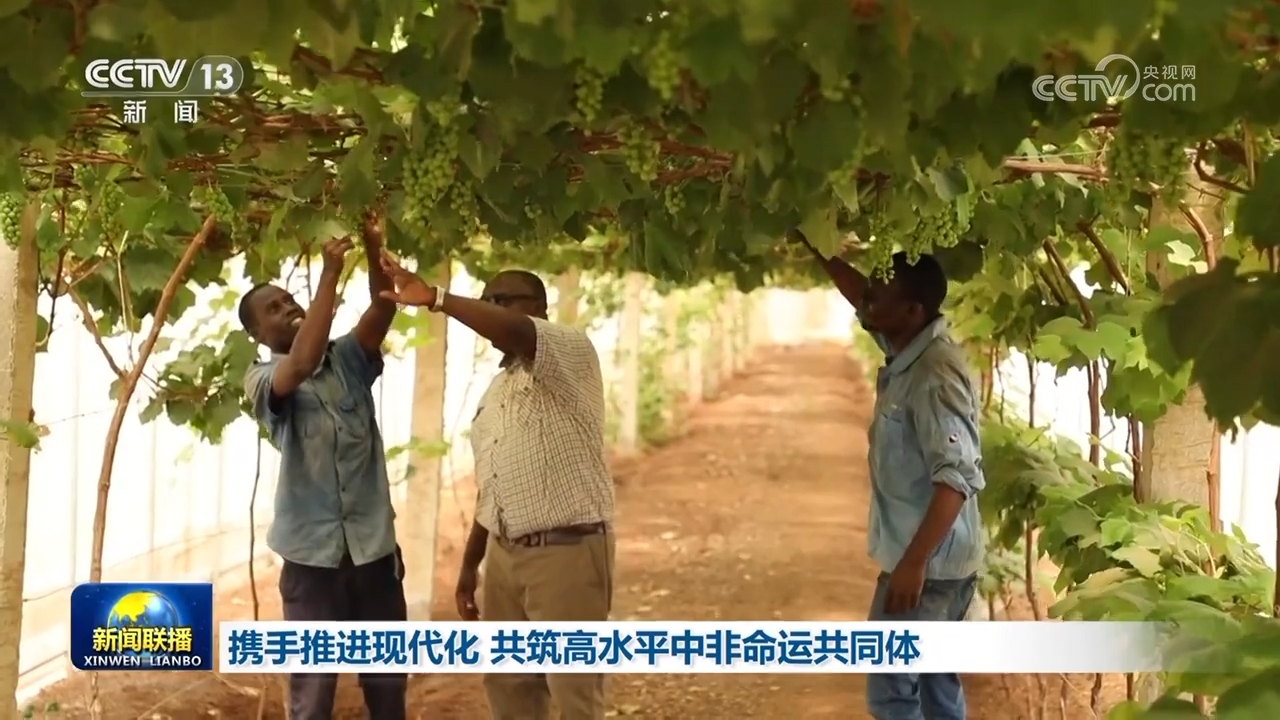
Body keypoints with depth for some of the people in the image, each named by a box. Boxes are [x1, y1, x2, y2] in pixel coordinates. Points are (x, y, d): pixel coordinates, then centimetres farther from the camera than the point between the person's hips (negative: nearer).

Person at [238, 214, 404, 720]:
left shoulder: (349, 359, 7)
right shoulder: (262, 380, -4)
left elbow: (382, 311, -10)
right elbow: (303, 362, -26)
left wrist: (373, 250, -28)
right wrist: (331, 273, -26)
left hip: (374, 545, 3)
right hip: (312, 552, -3)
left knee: (387, 678, 14)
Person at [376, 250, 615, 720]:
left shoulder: (571, 352, -8)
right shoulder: (495, 390, 17)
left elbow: (517, 333, -31)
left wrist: (434, 298, -34)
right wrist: (470, 563, 20)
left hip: (567, 550, -8)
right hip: (505, 554, 9)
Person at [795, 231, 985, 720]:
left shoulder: (935, 375, -23)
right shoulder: (906, 352, 5)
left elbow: (958, 476, -28)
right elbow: (860, 298, 23)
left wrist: (913, 562, -29)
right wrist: (813, 248, 16)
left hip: (928, 564, -10)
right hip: (932, 560, 10)